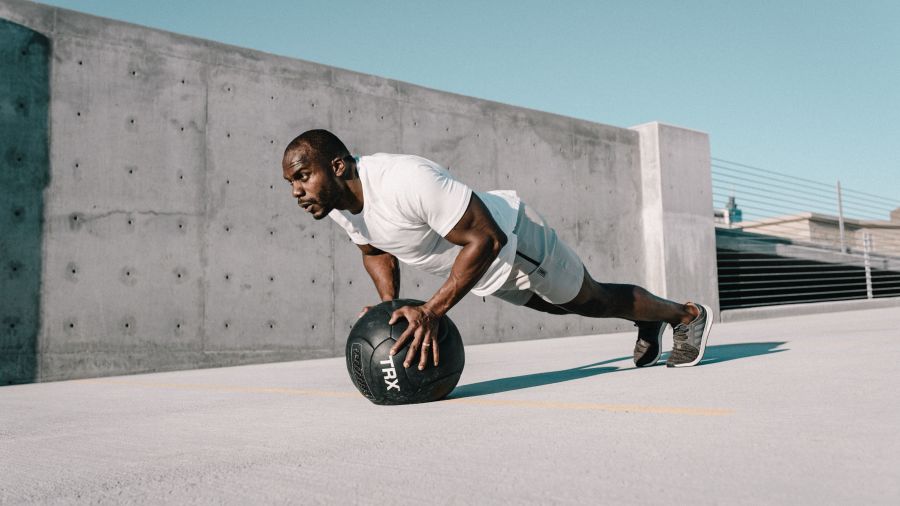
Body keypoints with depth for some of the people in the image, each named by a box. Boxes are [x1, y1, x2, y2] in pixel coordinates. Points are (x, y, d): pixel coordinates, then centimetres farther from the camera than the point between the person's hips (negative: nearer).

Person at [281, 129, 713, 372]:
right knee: (559, 306, 28)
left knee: (593, 300, 12)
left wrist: (431, 311, -42)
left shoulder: (405, 181, -40)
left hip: (514, 239, -8)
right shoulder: (337, 205, -12)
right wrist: (391, 306, -10)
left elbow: (486, 239, -37)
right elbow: (375, 252, 6)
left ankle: (687, 314, 40)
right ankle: (646, 324, 55)